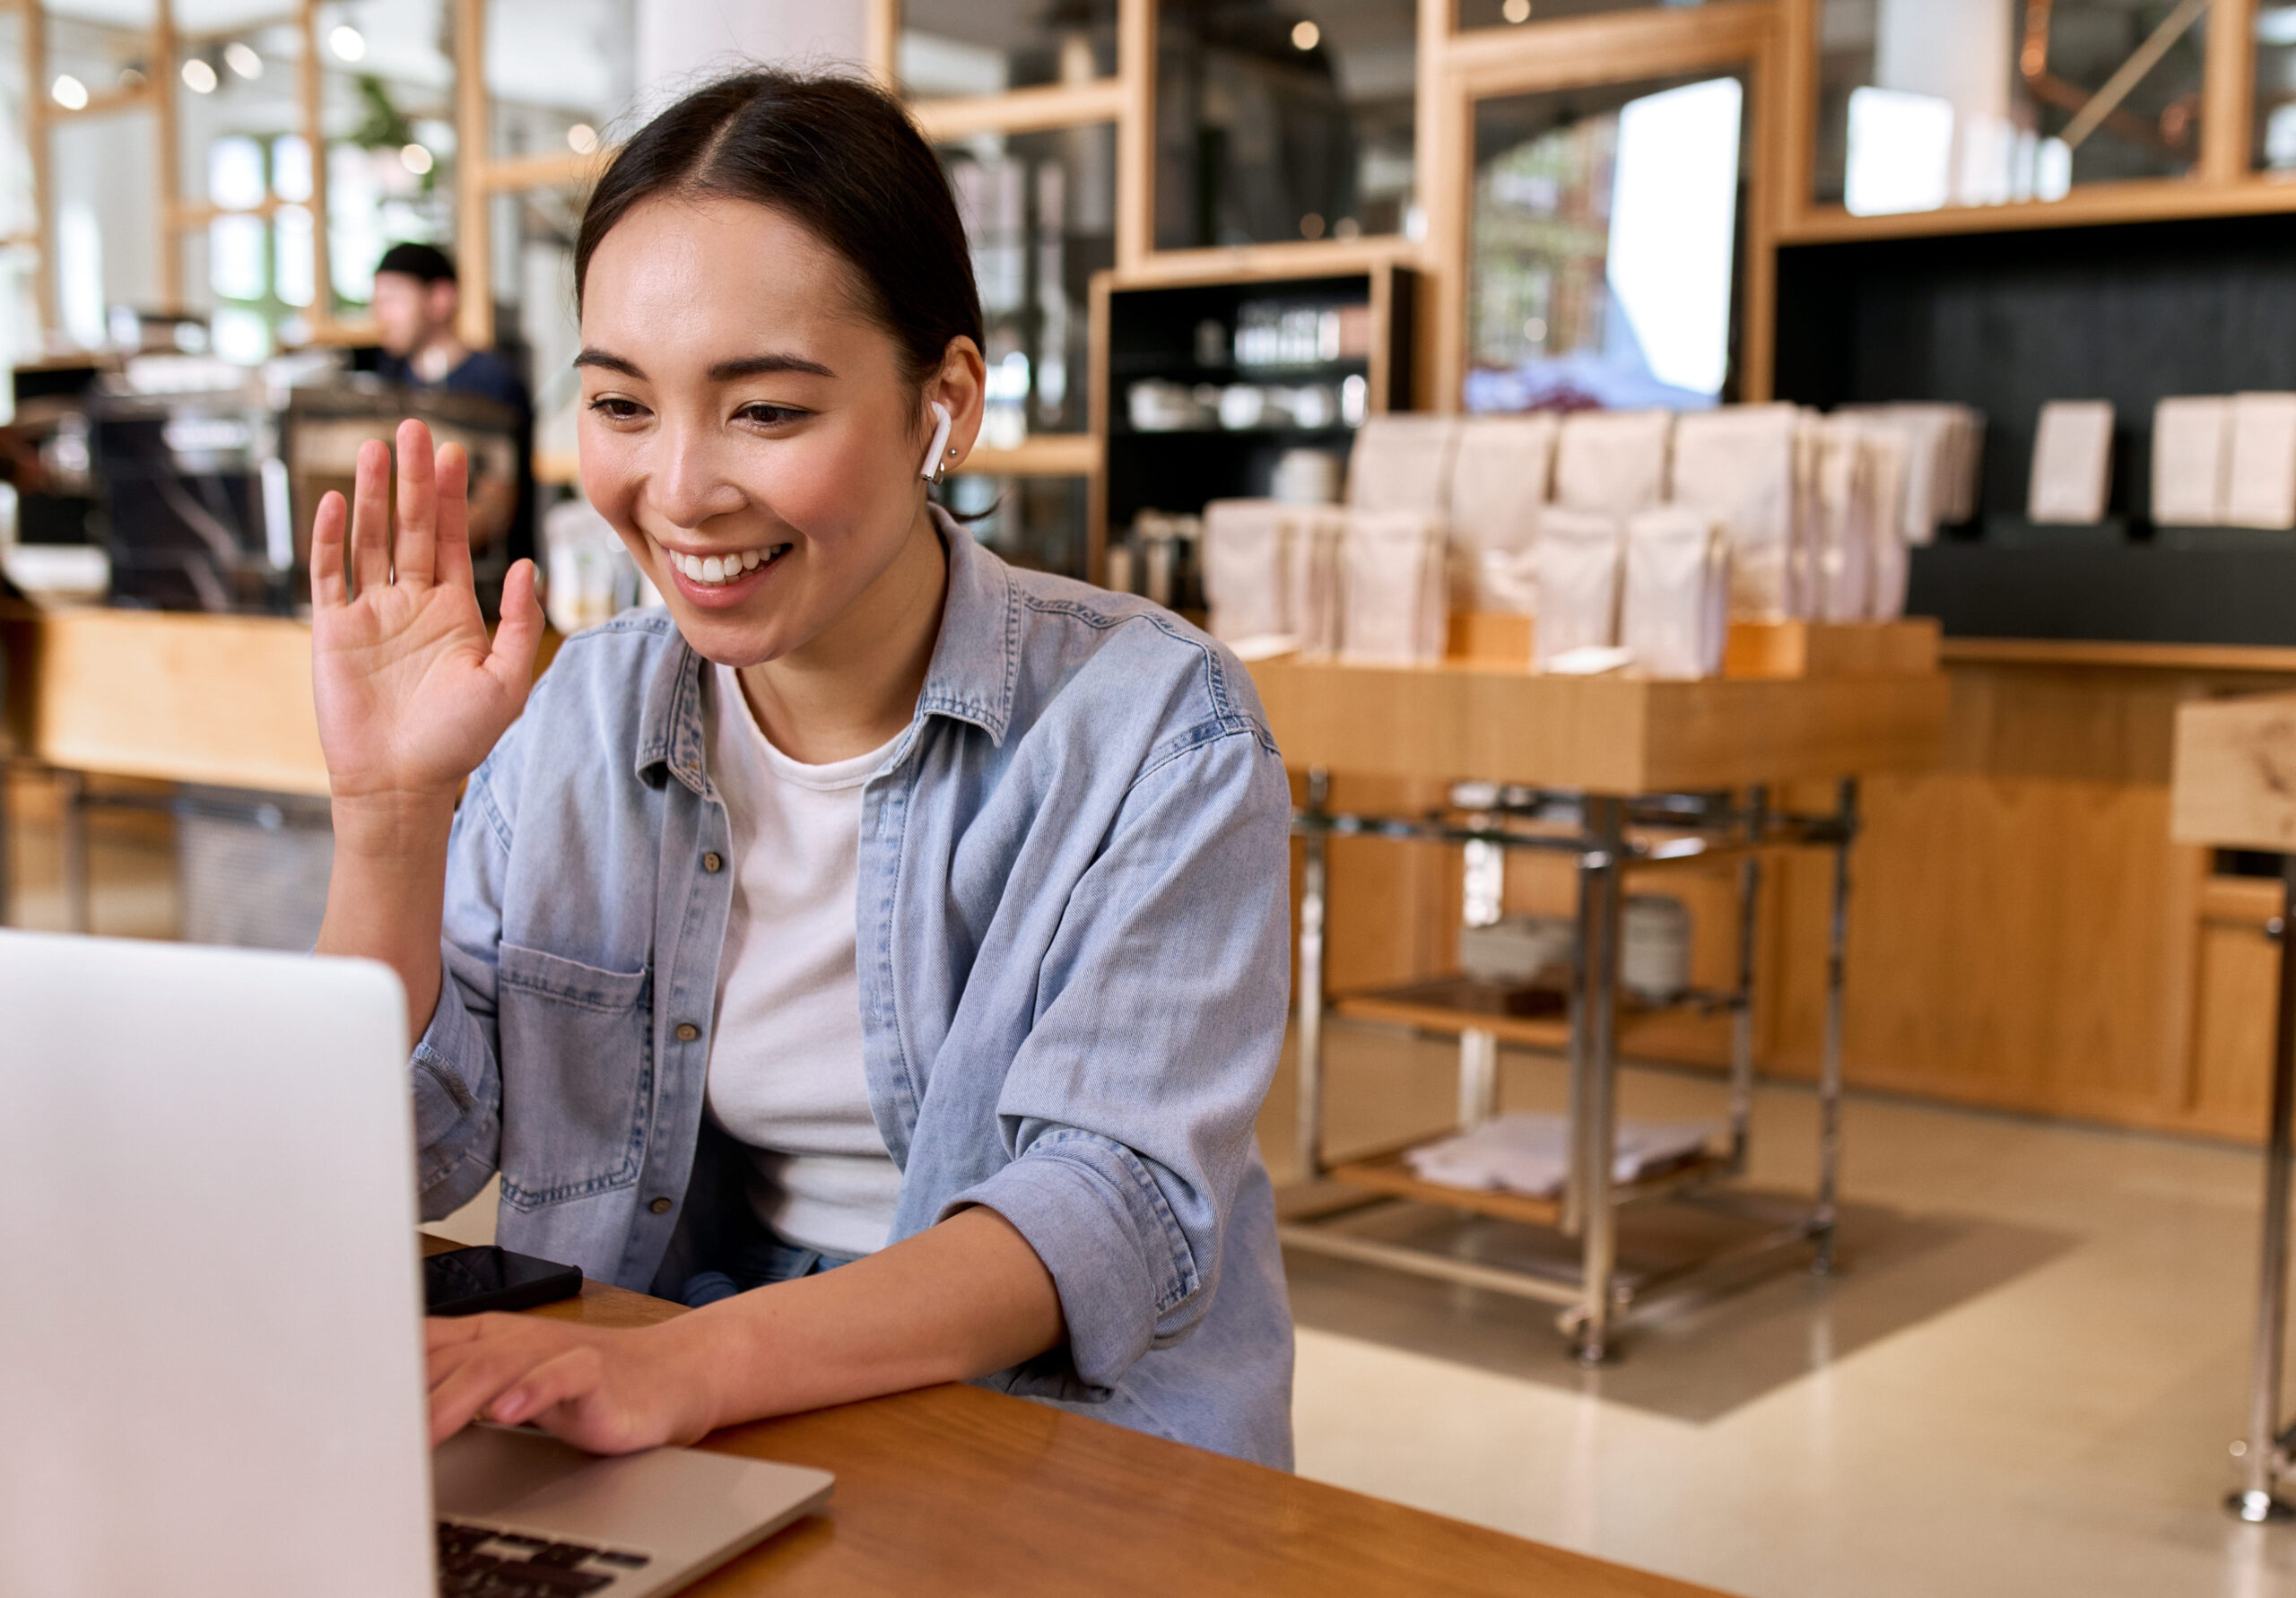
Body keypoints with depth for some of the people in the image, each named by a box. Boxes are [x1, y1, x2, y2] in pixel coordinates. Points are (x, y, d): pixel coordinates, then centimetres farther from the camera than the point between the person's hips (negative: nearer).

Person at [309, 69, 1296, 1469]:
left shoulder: (1157, 728, -11)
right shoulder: (574, 720, 3)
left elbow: (1121, 1204, -21)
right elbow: (396, 1160, 2)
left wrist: (689, 1366, -35)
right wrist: (390, 808, -14)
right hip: (677, 1459, 3)